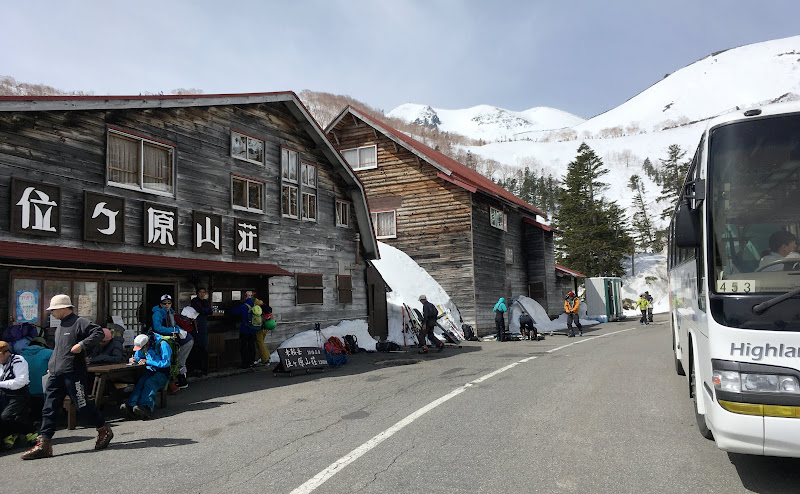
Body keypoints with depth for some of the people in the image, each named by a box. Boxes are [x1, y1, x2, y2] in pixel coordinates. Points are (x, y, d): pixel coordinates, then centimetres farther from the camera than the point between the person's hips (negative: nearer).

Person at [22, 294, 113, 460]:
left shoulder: (79, 322, -8)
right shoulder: (60, 326, 20)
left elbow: (98, 332, -19)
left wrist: (82, 345, -25)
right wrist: (51, 366, 23)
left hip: (73, 373, -8)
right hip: (56, 375, 8)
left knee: (82, 406, -2)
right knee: (49, 409, 4)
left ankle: (104, 430, 16)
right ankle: (43, 444, 8)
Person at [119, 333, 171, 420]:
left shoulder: (163, 344, -14)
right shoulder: (142, 346, 8)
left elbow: (166, 362, -19)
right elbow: (137, 357, 19)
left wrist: (147, 362, -20)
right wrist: (133, 360, -6)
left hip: (163, 372, -5)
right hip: (150, 371, 5)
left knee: (149, 383, -33)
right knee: (140, 382, -27)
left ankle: (146, 408, -54)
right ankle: (131, 406, -48)